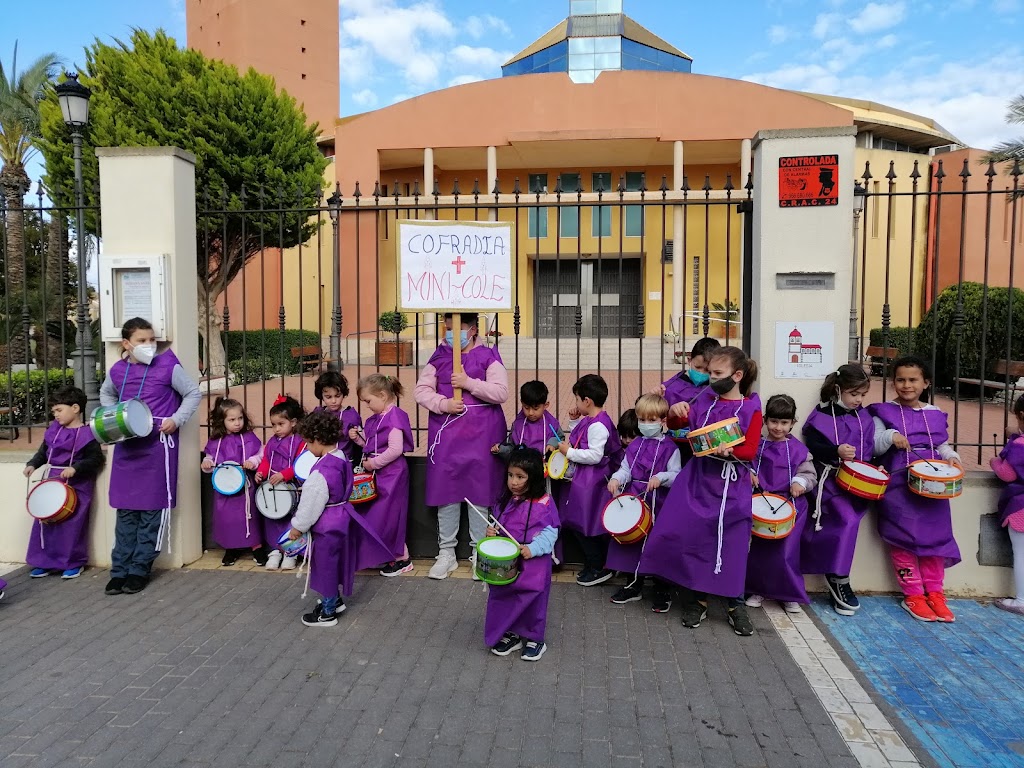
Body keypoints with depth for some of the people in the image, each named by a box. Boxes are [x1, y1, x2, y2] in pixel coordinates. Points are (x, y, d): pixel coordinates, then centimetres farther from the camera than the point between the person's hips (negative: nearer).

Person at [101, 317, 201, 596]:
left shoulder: (168, 367, -8)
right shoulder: (117, 371, 4)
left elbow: (194, 393, 1)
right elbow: (106, 394, 25)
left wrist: (176, 419, -10)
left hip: (158, 444, -4)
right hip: (125, 445, 4)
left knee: (152, 509, 2)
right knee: (125, 509, 9)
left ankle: (140, 569, 12)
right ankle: (120, 570, 17)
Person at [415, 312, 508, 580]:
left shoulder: (488, 357, -1)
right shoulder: (438, 357, 8)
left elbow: (501, 392, -10)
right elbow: (421, 390, 3)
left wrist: (469, 383, -18)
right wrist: (442, 403, -14)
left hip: (481, 434, -3)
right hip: (445, 433, 3)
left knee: (479, 489, 3)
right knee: (445, 488, 6)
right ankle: (446, 552, 18)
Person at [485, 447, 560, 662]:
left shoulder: (544, 504, -14)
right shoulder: (506, 501, 3)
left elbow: (550, 532, -13)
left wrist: (533, 548, -24)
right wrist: (492, 530, -4)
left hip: (533, 565, -5)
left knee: (532, 600, 7)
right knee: (503, 597, 13)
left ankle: (534, 639, 28)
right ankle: (510, 634, 33)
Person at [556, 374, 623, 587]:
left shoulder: (597, 425, -21)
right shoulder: (589, 421, 9)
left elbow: (595, 455, -27)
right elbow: (578, 439, 24)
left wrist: (569, 452, -19)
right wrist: (574, 421, 11)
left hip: (590, 483, -10)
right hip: (581, 480, 10)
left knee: (584, 524, -1)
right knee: (578, 523, 17)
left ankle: (598, 568, 12)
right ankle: (592, 565, 28)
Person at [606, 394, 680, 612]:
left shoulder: (669, 448, -4)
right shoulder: (634, 445, 10)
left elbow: (676, 476, -7)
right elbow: (626, 469, 7)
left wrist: (661, 477, -25)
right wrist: (616, 479, -13)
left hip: (659, 504, -5)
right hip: (633, 502, 5)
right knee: (631, 541, 11)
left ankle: (662, 591, 19)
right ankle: (634, 585, 29)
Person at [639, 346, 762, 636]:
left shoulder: (751, 407, -5)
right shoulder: (705, 398, 6)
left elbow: (750, 450, -9)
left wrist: (729, 451, -25)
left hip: (731, 484, -4)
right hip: (698, 477, 4)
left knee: (732, 544, 1)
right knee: (685, 534, 1)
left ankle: (736, 605, 19)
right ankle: (696, 598, 19)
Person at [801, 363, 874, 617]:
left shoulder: (864, 418, 15)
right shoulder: (821, 416, -2)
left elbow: (870, 450, 20)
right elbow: (811, 446, -8)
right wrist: (836, 451, -22)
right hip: (831, 479, -4)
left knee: (846, 521, -10)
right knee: (847, 520, -20)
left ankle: (834, 577, 7)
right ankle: (840, 580, -6)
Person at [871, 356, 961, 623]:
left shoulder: (935, 415, 13)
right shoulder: (884, 412, 3)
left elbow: (943, 446, 20)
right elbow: (873, 445, -2)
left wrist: (951, 457, -1)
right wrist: (890, 436, -21)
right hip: (898, 484, -3)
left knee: (935, 533, 1)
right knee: (903, 536, -5)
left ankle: (934, 592, 13)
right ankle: (913, 595, 4)